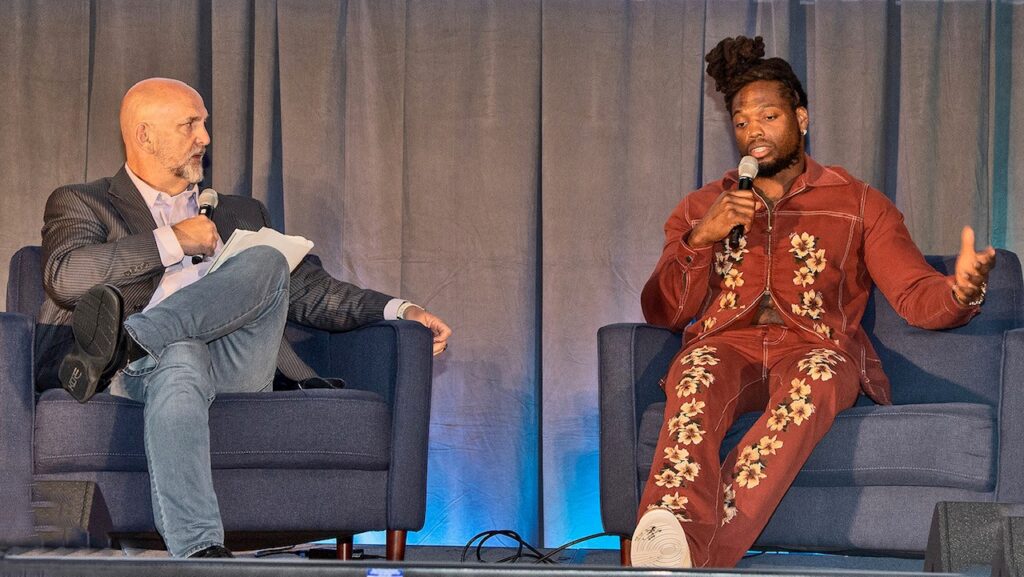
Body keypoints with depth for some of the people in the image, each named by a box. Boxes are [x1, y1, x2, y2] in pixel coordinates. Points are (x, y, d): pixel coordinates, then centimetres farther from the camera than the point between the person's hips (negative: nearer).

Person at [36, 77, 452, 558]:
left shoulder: (238, 215, 33)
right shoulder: (81, 204, 18)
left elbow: (309, 292, 28)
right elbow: (66, 276, -3)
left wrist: (399, 311, 12)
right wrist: (173, 241, -1)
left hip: (233, 368, 4)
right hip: (142, 370, -3)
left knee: (267, 262, -23)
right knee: (180, 358, -41)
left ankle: (126, 341, -42)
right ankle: (200, 548, -56)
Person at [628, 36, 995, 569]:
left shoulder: (859, 204, 20)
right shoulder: (700, 208, 25)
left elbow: (914, 294, 7)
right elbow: (662, 312, 16)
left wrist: (959, 290, -18)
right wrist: (702, 239, -2)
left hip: (814, 348, -1)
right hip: (727, 345, 1)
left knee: (816, 378, -40)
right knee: (698, 374, -37)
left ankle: (696, 551, -56)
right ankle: (669, 534, -64)